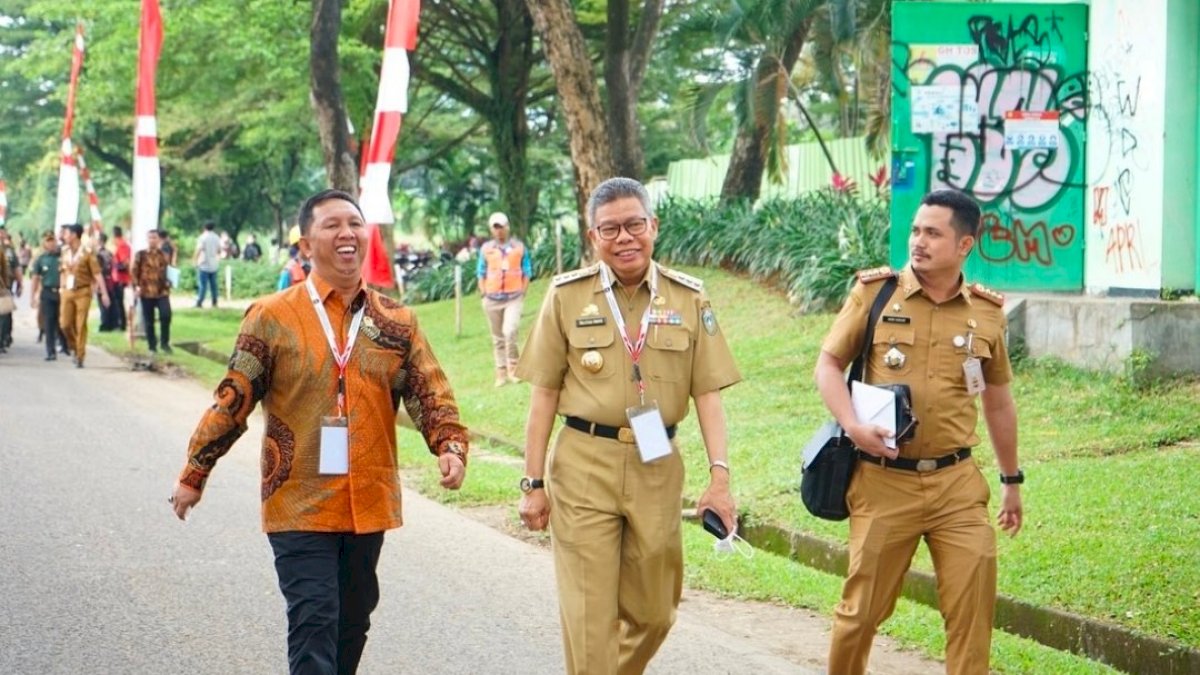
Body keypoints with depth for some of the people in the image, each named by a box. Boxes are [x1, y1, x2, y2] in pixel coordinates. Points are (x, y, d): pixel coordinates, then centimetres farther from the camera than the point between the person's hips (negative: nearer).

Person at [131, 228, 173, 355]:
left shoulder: (163, 255, 11)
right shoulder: (140, 255, 4)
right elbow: (134, 272, 1)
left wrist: (168, 284, 4)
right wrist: (136, 286, -11)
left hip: (162, 291, 1)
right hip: (146, 292, -1)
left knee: (166, 315, -19)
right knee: (148, 321, 2)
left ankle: (165, 343, -5)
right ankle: (152, 347, 12)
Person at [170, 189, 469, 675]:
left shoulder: (396, 322, 6)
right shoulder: (272, 318, -3)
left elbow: (431, 394, 4)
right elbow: (232, 401, 0)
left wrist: (451, 447, -15)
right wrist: (193, 475, 3)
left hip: (369, 503, 4)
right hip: (300, 505, -4)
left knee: (352, 621, 15)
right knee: (314, 621, -12)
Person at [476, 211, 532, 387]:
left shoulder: (519, 247, 3)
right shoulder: (486, 249, 5)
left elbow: (526, 272, 8)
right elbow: (481, 273, 11)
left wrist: (522, 292, -1)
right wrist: (483, 294, 1)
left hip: (514, 297, -2)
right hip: (493, 298, 2)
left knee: (510, 332, -19)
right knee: (497, 338, 6)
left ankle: (513, 367, -3)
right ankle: (501, 374, 13)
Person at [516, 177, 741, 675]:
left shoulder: (688, 298, 5)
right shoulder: (567, 296, 1)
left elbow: (707, 392, 3)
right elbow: (544, 394, 3)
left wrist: (720, 475, -6)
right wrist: (534, 483, 1)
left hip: (658, 468, 2)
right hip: (584, 466, -2)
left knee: (653, 614, 11)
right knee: (589, 616, -4)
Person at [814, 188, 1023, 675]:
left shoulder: (987, 313, 5)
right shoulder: (874, 292, -1)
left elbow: (998, 402, 16)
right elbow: (828, 364, 2)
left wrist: (1012, 481, 21)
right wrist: (853, 426, -15)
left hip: (957, 483, 2)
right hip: (884, 482, -1)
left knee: (973, 605, -4)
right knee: (863, 607, 5)